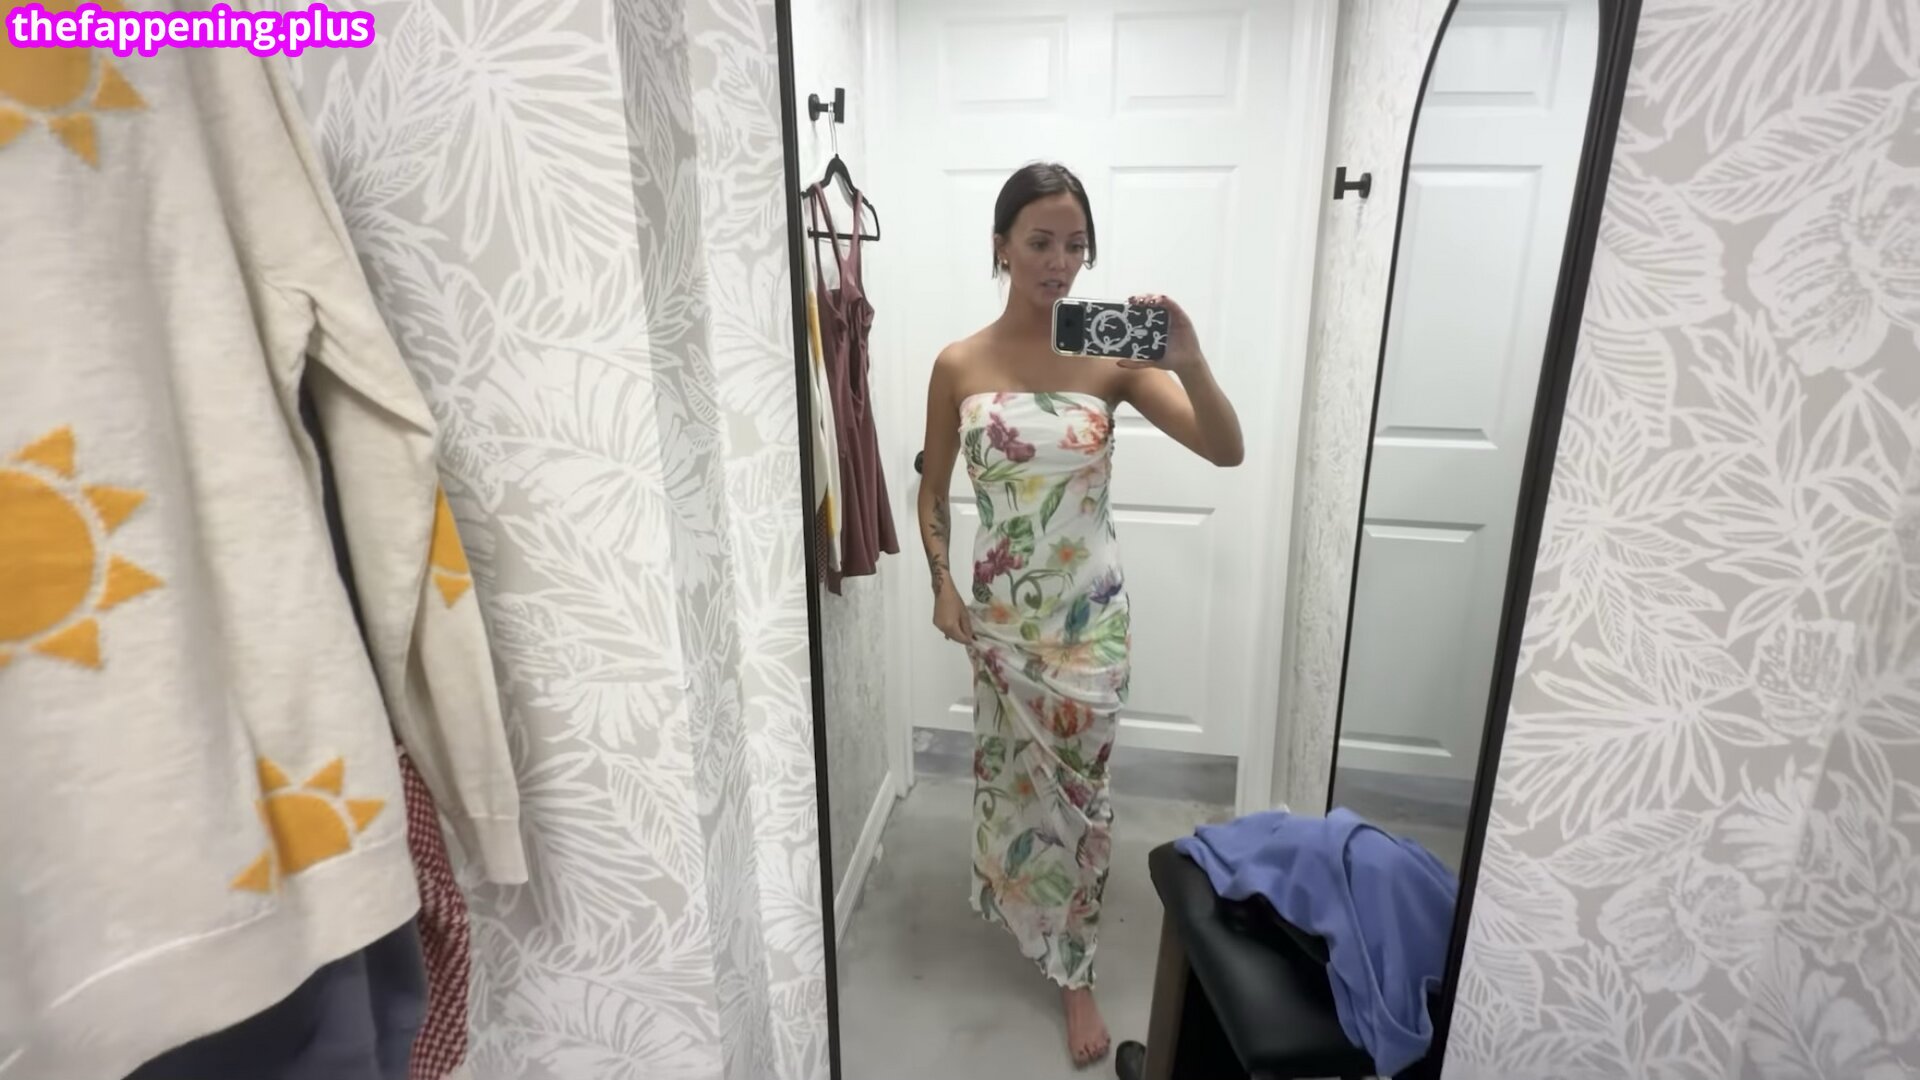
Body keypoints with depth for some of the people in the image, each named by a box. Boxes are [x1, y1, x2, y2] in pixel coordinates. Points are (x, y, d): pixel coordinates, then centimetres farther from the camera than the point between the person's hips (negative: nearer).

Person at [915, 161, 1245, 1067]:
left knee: (1079, 787, 8)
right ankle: (1016, 900, 51)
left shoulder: (1112, 355, -8)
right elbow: (933, 487, 6)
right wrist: (941, 582, -5)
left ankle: (1074, 972, 28)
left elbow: (1227, 451, -16)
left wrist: (1188, 361, -33)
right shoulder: (959, 366, -5)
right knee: (1012, 769, 21)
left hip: (1089, 614, -1)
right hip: (998, 609, 2)